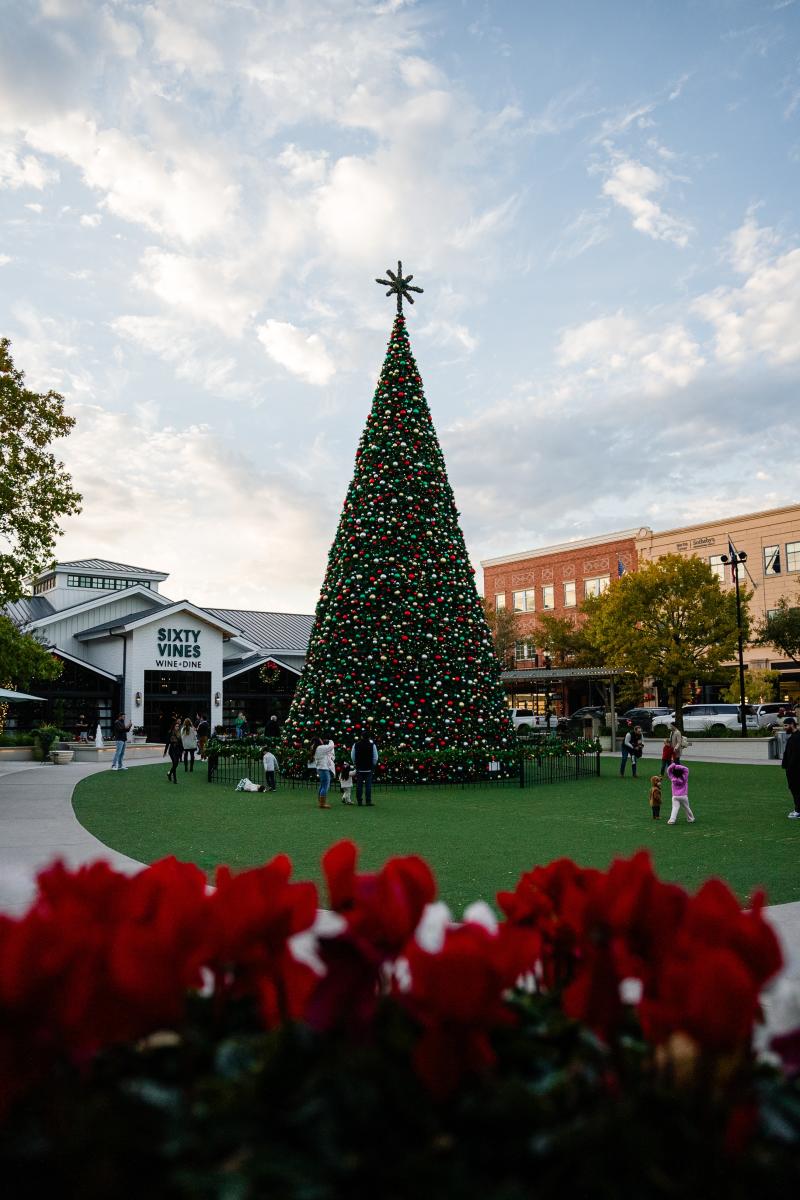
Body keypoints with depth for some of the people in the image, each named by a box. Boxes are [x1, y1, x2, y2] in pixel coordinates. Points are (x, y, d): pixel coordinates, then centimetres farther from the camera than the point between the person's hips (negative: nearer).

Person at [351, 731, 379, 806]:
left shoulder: (356, 745, 0)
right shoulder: (372, 745, -6)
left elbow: (352, 756, 6)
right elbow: (375, 757, -3)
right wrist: (373, 765, 13)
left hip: (359, 768, 2)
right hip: (369, 769, -2)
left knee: (359, 785, 6)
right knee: (368, 785, 1)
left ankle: (359, 801, 8)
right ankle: (368, 802, -2)